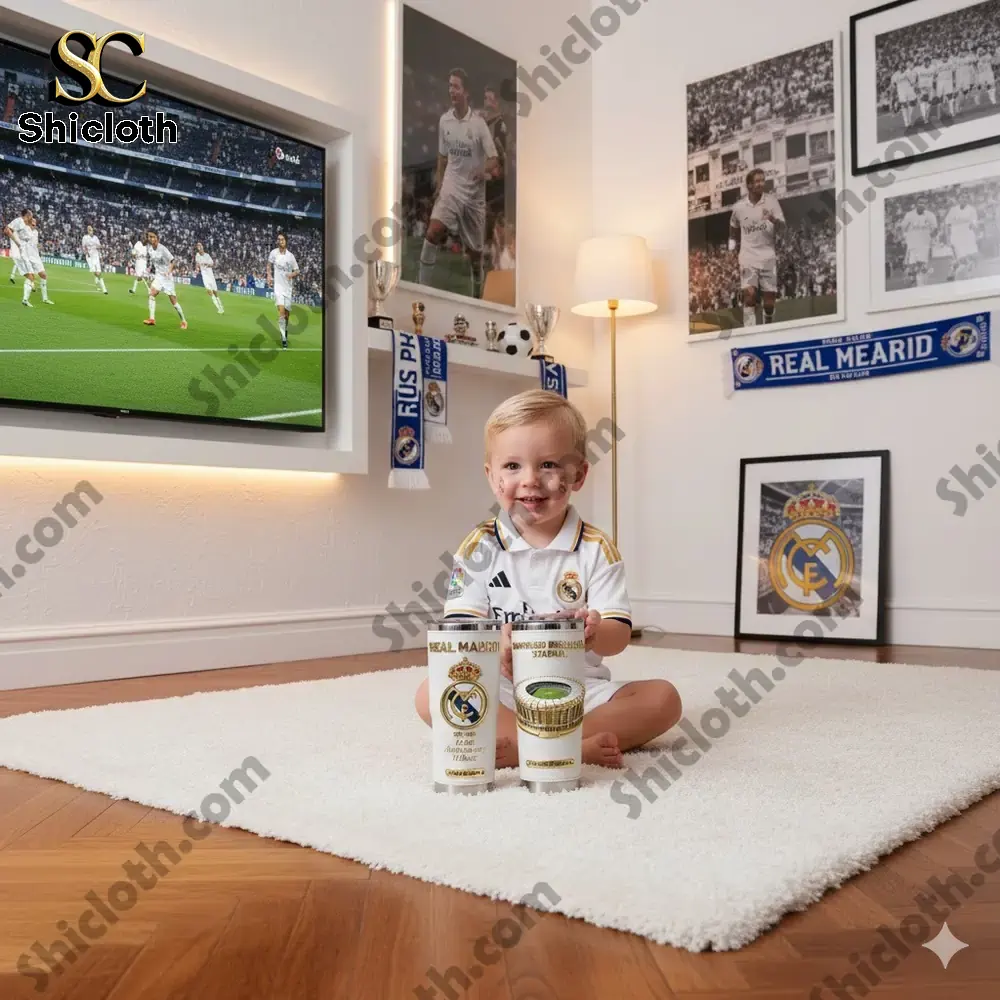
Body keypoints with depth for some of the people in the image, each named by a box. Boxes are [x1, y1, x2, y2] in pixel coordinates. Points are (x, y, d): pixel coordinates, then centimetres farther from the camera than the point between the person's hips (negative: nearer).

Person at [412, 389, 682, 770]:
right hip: (501, 692, 0)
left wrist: (594, 633, -31)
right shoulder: (479, 548, 1)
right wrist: (495, 642, -30)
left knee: (663, 698, -20)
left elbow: (619, 633, -5)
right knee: (430, 695, -26)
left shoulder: (596, 549, 0)